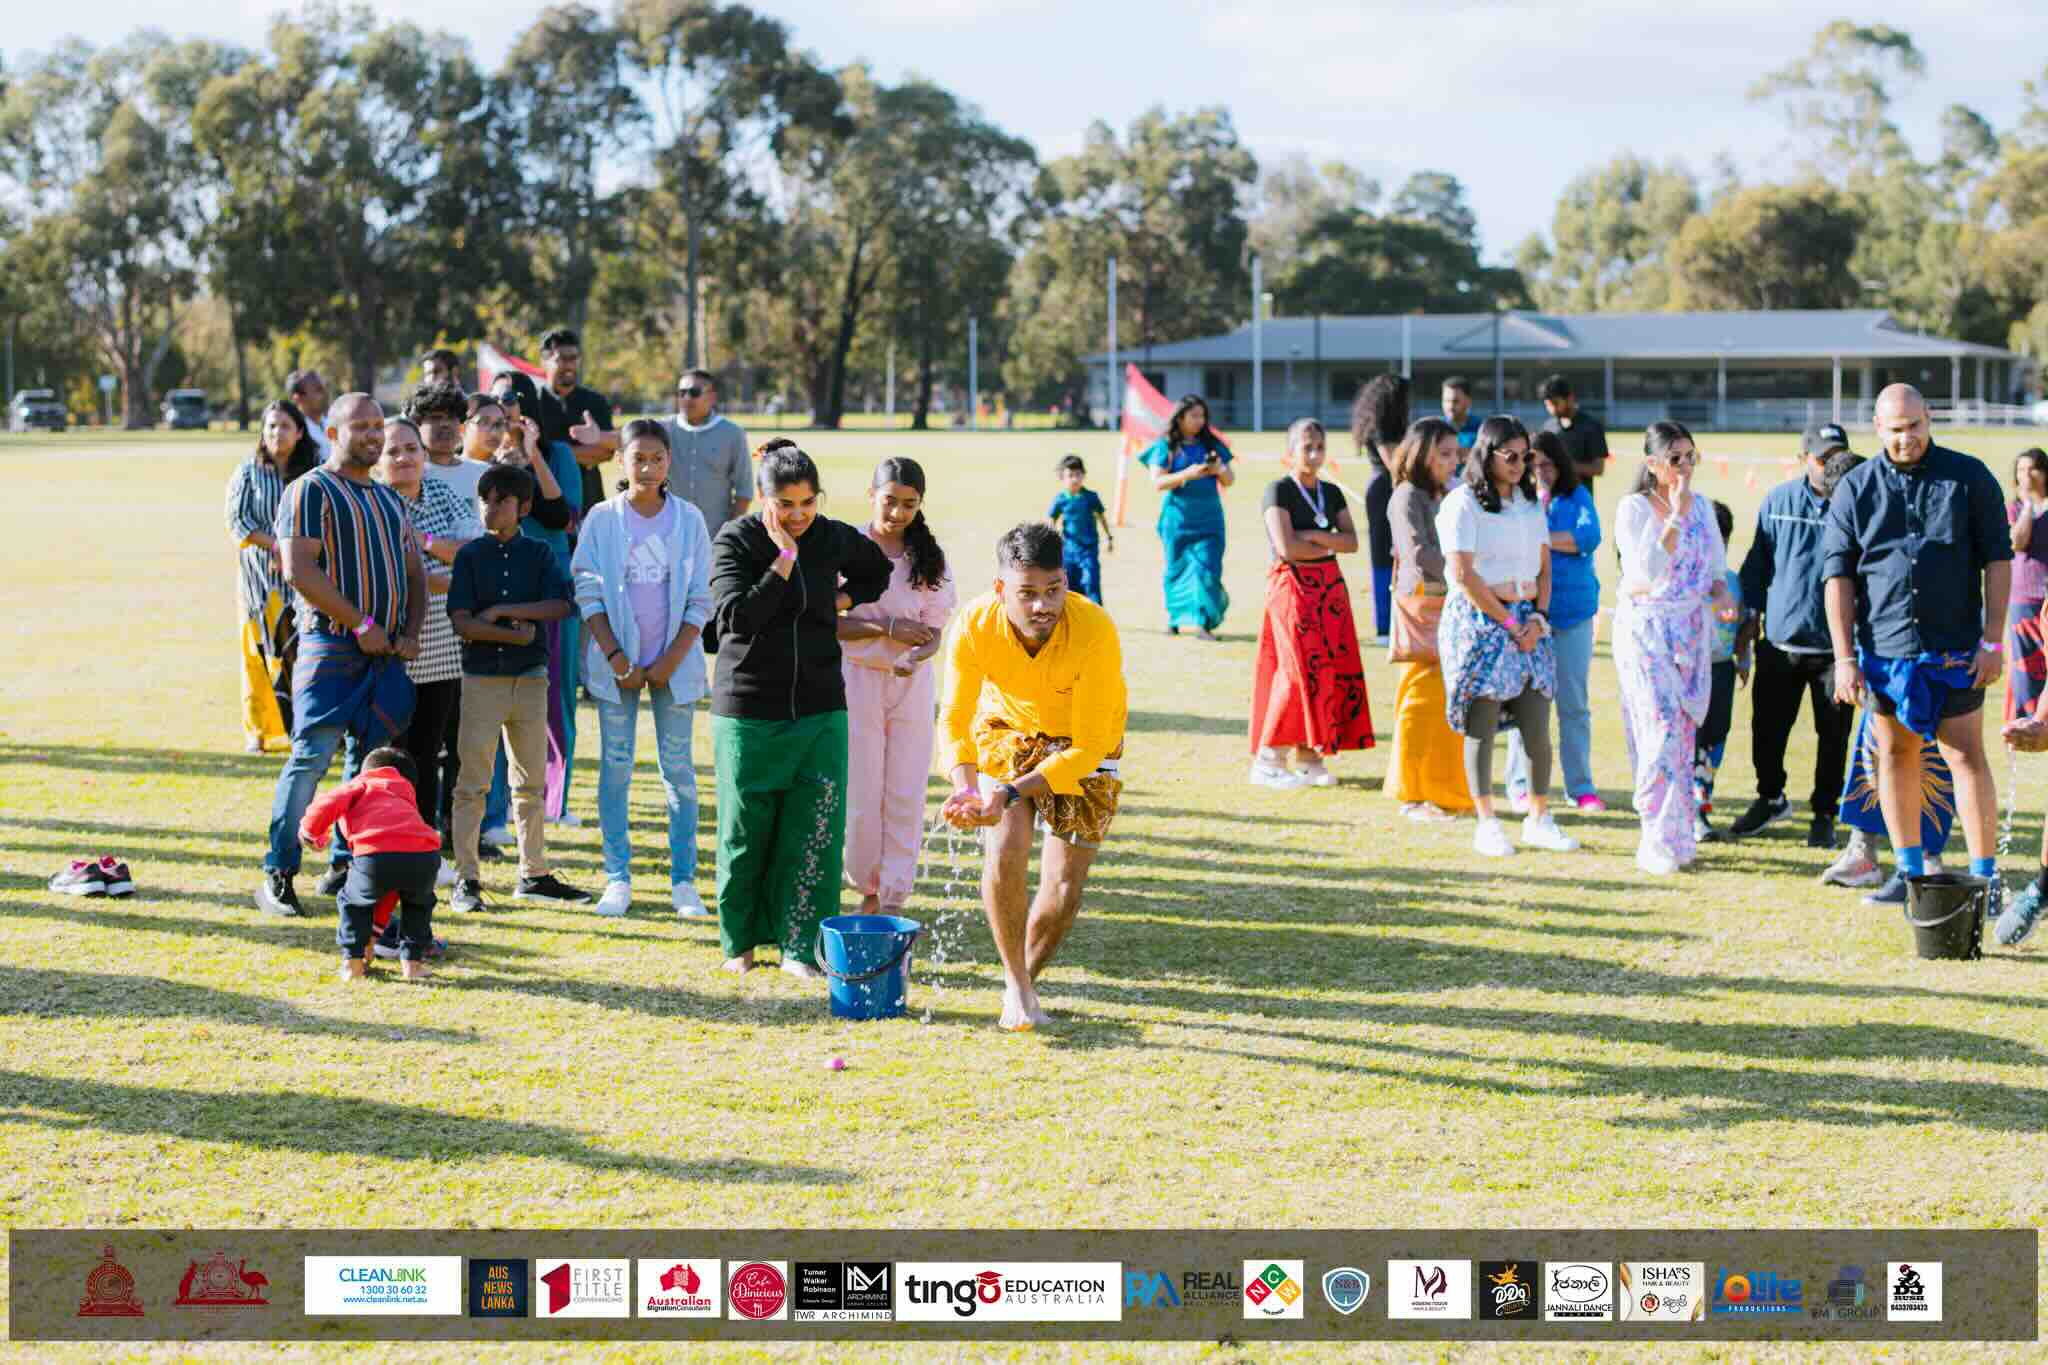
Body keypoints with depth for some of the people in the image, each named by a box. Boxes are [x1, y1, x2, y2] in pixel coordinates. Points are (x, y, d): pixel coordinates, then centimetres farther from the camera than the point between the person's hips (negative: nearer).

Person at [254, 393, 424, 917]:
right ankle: (278, 876, -7)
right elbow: (300, 569, -15)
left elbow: (413, 572, 22)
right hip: (332, 647, -7)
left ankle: (347, 865, 16)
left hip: (389, 653, 7)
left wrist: (411, 631, 4)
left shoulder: (388, 498, 20)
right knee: (311, 757, -11)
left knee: (370, 761, 8)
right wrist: (360, 624, -16)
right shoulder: (311, 491, -5)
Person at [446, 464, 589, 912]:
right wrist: (516, 634, -11)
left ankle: (533, 874, 18)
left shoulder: (538, 553, 6)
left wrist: (501, 611, -14)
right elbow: (462, 622, -9)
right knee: (472, 783, -4)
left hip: (531, 677, 3)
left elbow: (559, 605, -10)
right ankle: (466, 878, -1)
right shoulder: (470, 555, 1)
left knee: (531, 783, 9)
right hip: (482, 677, -2)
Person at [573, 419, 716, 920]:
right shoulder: (602, 519, -1)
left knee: (678, 768, 1)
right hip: (616, 662, 0)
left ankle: (684, 879, 6)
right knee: (615, 766, 2)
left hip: (674, 661, 0)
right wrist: (616, 658, -9)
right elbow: (589, 593, -2)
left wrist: (670, 662, -7)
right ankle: (618, 878, 9)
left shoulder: (689, 520, 0)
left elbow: (700, 600, 1)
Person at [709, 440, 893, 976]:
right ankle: (740, 941, 23)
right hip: (748, 711, -2)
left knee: (816, 832, -5)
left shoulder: (834, 539, 3)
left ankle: (800, 946, 1)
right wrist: (785, 559, -21)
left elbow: (877, 571, 25)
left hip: (819, 710, 2)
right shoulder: (735, 540, -8)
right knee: (745, 832, 7)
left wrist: (840, 600, 7)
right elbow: (736, 618, -21)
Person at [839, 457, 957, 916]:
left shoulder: (929, 559, 0)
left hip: (913, 684, 2)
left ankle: (894, 898, 7)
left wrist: (916, 655, -26)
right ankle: (867, 887, 19)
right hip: (857, 680, -2)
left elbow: (934, 631, -4)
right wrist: (887, 629, -20)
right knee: (860, 794, 2)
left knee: (905, 797, 1)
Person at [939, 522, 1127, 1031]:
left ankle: (1026, 978, 25)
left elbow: (1088, 747, -31)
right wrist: (965, 786, -39)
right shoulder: (976, 625, -29)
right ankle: (1017, 984, -2)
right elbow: (954, 717, -19)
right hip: (1008, 731, 1)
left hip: (1085, 746, -1)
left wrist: (1010, 794, -41)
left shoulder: (1095, 630, -36)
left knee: (1064, 890, -3)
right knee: (1005, 852, -21)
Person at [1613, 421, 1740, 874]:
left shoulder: (1702, 506, 9)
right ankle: (1658, 842, -10)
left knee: (1685, 732, 5)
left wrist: (1722, 598, -5)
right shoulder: (1633, 509, -8)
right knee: (1662, 730, -13)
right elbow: (1648, 570, -21)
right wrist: (1676, 515, -21)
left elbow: (1716, 569, 16)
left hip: (1692, 629, 5)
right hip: (1645, 628, -5)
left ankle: (1678, 836, 13)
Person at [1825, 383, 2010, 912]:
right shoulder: (1855, 489, 3)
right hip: (1884, 647, 2)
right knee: (1895, 754, 9)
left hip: (1955, 647, -2)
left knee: (1966, 754, -4)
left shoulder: (1969, 478, 0)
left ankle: (1985, 875, 0)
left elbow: (1998, 560, 1)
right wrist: (1845, 656, -4)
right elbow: (1838, 575, 3)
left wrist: (1992, 640, -6)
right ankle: (1910, 872, 19)